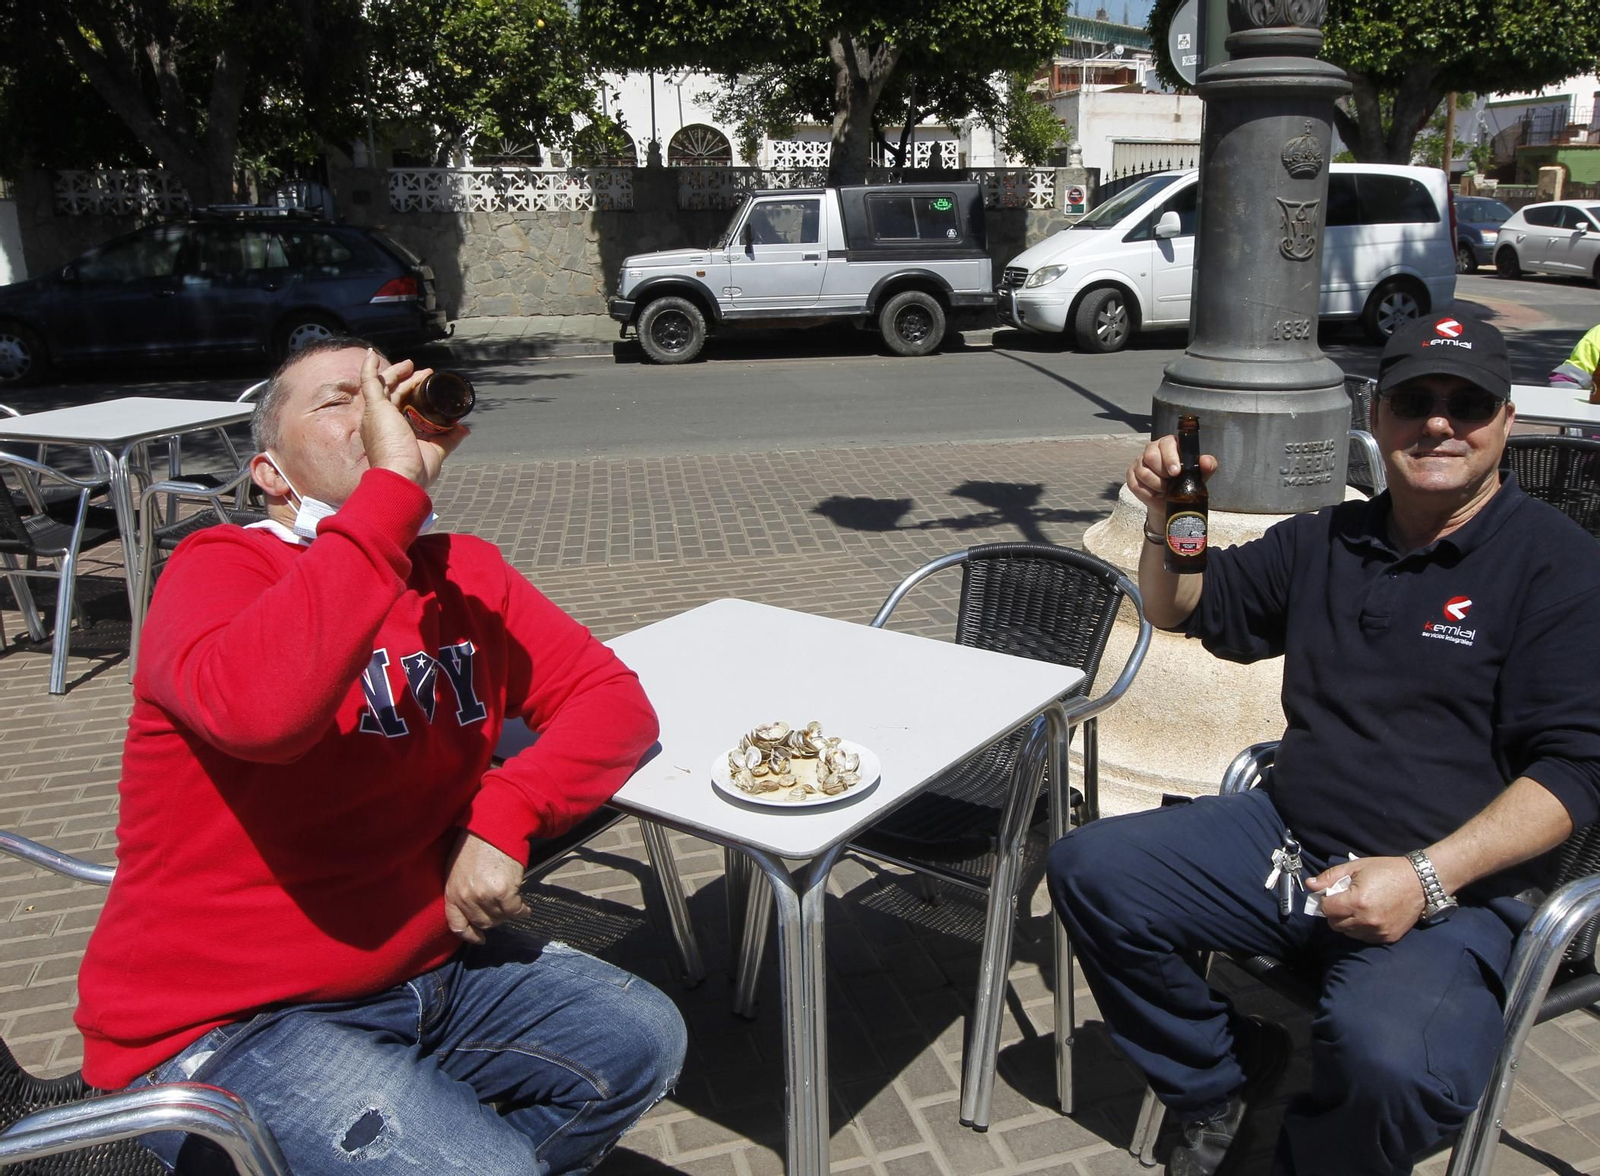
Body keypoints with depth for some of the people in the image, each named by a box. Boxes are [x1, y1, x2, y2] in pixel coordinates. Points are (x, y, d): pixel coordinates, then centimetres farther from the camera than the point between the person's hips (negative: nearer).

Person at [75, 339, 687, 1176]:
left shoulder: (467, 575, 3)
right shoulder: (220, 568, -15)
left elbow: (613, 699, 1)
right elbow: (259, 708, -39)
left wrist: (503, 815, -16)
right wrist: (394, 482, -34)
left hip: (426, 966, 7)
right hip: (221, 1026, -6)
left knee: (641, 1041, 0)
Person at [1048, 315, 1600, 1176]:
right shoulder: (1326, 541, 13)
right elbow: (1182, 610, 23)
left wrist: (1426, 877, -22)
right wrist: (1166, 518, 1)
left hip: (1454, 889, -5)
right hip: (1284, 842, 6)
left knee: (1387, 1061, -34)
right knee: (1089, 868, -8)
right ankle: (1217, 1084, 11)